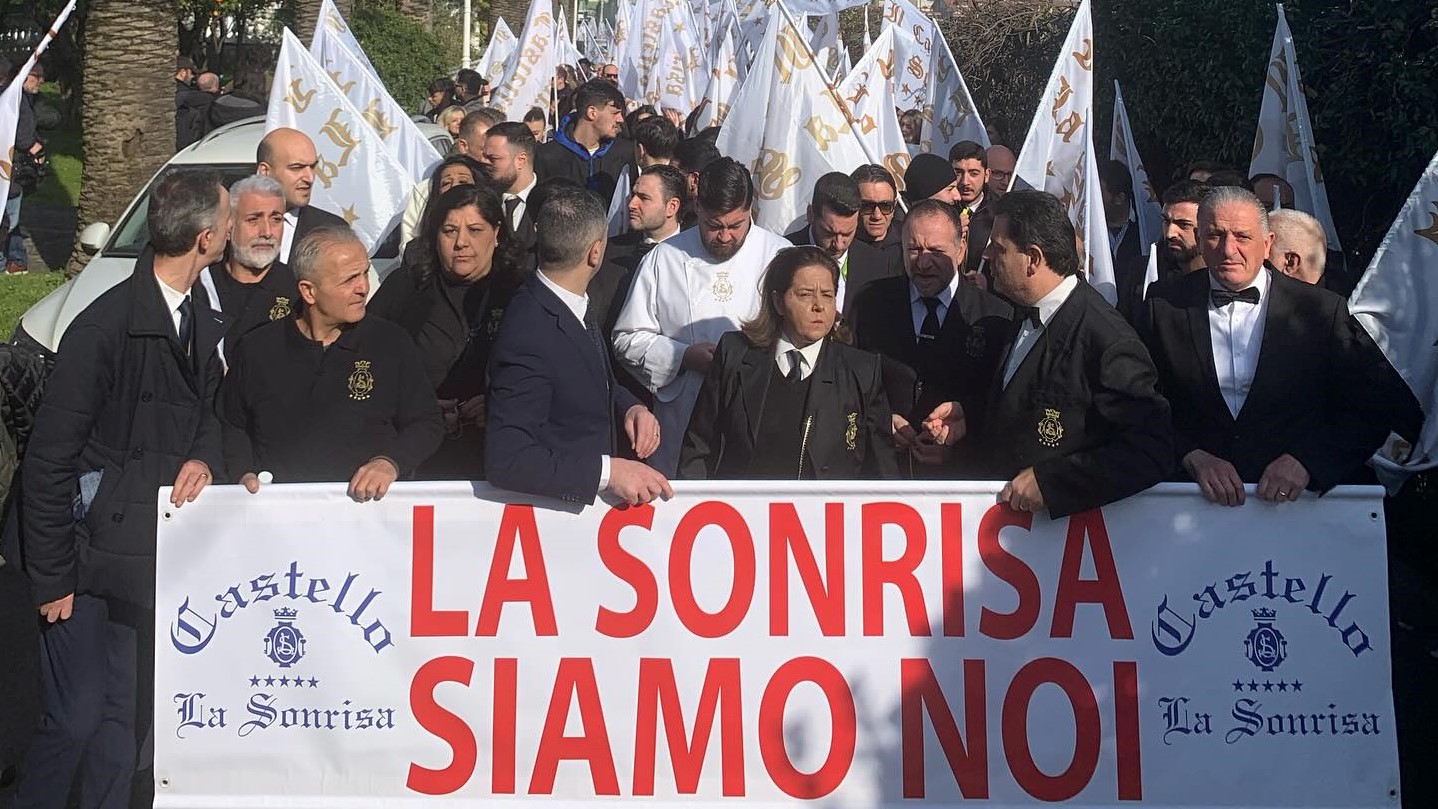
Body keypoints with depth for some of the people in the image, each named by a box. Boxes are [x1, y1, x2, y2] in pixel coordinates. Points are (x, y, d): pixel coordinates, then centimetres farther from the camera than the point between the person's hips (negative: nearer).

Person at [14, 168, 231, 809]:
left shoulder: (205, 321, 5)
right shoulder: (105, 327, -18)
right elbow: (47, 461, -15)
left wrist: (204, 458, -5)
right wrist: (52, 576, -12)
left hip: (158, 556, 7)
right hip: (91, 561, -6)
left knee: (127, 717, 13)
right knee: (77, 722, -1)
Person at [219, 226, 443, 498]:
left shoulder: (392, 343, 10)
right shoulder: (255, 350, 12)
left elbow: (426, 424, 12)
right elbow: (232, 427, 21)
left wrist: (390, 463, -5)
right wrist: (245, 474, 4)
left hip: (367, 502, 0)